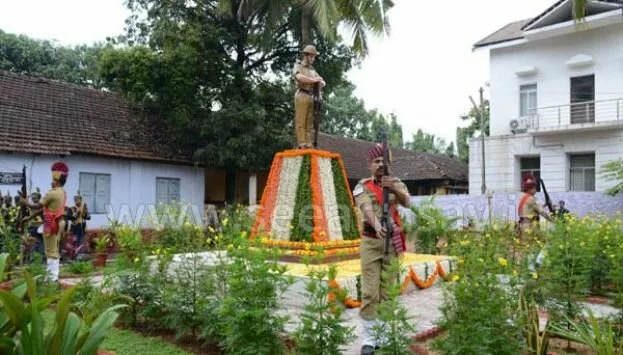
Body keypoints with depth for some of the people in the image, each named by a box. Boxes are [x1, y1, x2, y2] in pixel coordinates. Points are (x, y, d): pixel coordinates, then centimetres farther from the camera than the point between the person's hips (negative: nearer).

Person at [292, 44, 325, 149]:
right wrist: (313, 80, -14)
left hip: (311, 97, 6)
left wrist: (320, 82, -4)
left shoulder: (312, 70, 24)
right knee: (300, 122, -8)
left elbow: (323, 83, 19)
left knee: (309, 123, 3)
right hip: (302, 96, -6)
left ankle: (308, 146, 2)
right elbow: (300, 77, -18)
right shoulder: (298, 66, 5)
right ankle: (302, 145, -10)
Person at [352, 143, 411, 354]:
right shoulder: (362, 186, 1)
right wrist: (376, 224, -39)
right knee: (370, 292, -3)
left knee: (388, 292, 9)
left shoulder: (396, 183, 9)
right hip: (371, 242, -2)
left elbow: (406, 203, -11)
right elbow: (367, 208, -18)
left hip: (393, 242, 2)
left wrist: (394, 188, -31)